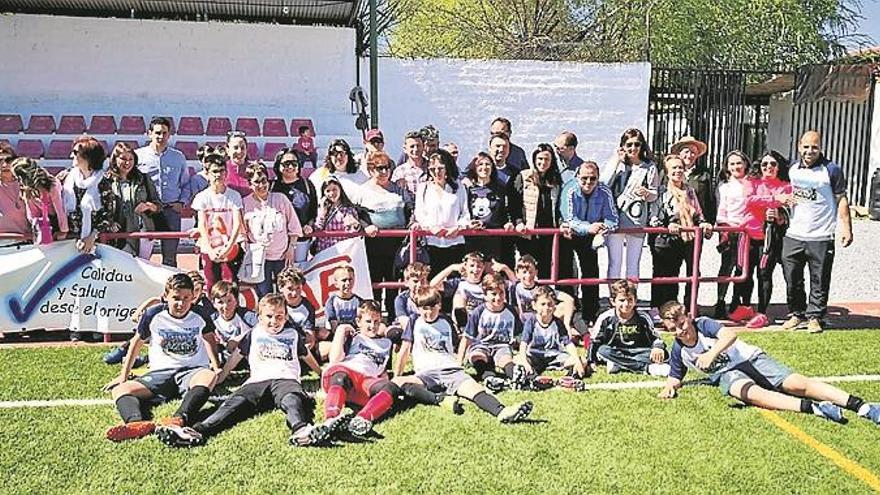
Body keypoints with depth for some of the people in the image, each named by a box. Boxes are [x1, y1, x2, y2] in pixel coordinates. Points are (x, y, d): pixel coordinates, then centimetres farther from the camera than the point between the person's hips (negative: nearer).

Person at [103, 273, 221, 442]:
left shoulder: (200, 316, 1)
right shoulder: (153, 315, 0)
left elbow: (208, 338, 19)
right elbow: (137, 341, 15)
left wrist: (217, 368, 8)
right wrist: (124, 375, 16)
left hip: (193, 371, -2)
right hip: (160, 373, 2)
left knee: (208, 377, -40)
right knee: (120, 389, -24)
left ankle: (179, 419, -63)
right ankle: (137, 423, -56)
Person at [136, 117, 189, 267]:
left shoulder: (179, 157, 11)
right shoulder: (138, 155, 4)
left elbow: (186, 184, 18)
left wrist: (182, 202, 3)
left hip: (171, 211, 1)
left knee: (170, 256, 4)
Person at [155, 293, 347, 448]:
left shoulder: (293, 334, 28)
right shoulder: (254, 334, 27)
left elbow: (307, 357, 40)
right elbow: (235, 358, 32)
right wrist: (218, 378, 29)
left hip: (287, 379, -1)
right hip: (258, 381, 1)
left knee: (292, 399, -39)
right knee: (234, 403, -31)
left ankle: (301, 431, -73)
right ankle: (196, 431, -57)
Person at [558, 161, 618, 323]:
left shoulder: (604, 192, -17)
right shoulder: (569, 191, -26)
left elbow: (612, 218, -18)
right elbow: (570, 219, -34)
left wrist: (604, 227, -41)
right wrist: (588, 227, -51)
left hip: (589, 237, 3)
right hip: (567, 235, -3)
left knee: (591, 272, 3)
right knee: (565, 273, -5)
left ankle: (591, 314, 14)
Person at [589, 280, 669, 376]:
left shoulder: (643, 318, -3)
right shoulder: (605, 318, -6)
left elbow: (655, 337, -2)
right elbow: (594, 341, -1)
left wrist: (658, 347, -25)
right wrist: (591, 363, -6)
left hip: (639, 352, 0)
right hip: (615, 353, 0)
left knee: (663, 354, -23)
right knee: (603, 350, -32)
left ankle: (618, 365, -33)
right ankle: (647, 368, -36)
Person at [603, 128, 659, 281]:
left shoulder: (649, 167, 6)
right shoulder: (616, 163, 6)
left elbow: (654, 195, 6)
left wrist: (646, 193, -16)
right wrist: (617, 162, -7)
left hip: (637, 221, 0)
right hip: (615, 219, 0)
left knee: (633, 265, 8)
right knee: (614, 264, 2)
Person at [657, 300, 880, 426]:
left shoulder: (702, 324, -10)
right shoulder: (678, 351, 4)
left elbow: (729, 334, -27)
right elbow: (675, 376, 16)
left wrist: (712, 353, -41)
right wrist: (669, 387, -7)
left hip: (749, 358, -2)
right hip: (727, 375, 2)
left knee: (796, 384, -20)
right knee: (752, 394, -34)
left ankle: (862, 406, -24)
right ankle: (814, 408, -48)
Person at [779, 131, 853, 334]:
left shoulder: (832, 170, -5)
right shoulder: (792, 168, 9)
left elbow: (841, 200, -4)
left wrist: (846, 228, -9)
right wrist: (783, 199, 8)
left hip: (821, 237, -4)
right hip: (793, 235, 4)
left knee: (819, 282, 3)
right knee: (792, 279, 9)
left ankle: (815, 317, 14)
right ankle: (797, 313, 24)